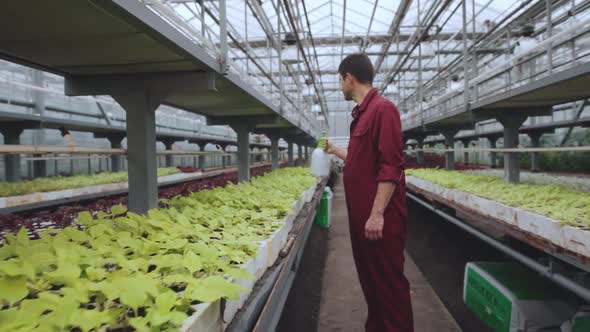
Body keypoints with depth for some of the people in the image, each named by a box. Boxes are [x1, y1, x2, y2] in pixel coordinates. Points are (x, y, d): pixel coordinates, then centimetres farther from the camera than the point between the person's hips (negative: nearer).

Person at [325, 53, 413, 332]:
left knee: (388, 282, 1)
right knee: (369, 279, 17)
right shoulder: (361, 113, 14)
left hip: (379, 217, -9)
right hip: (361, 214, 10)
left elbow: (391, 166, -20)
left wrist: (377, 214, -23)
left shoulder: (382, 109, -13)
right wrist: (336, 151, 34)